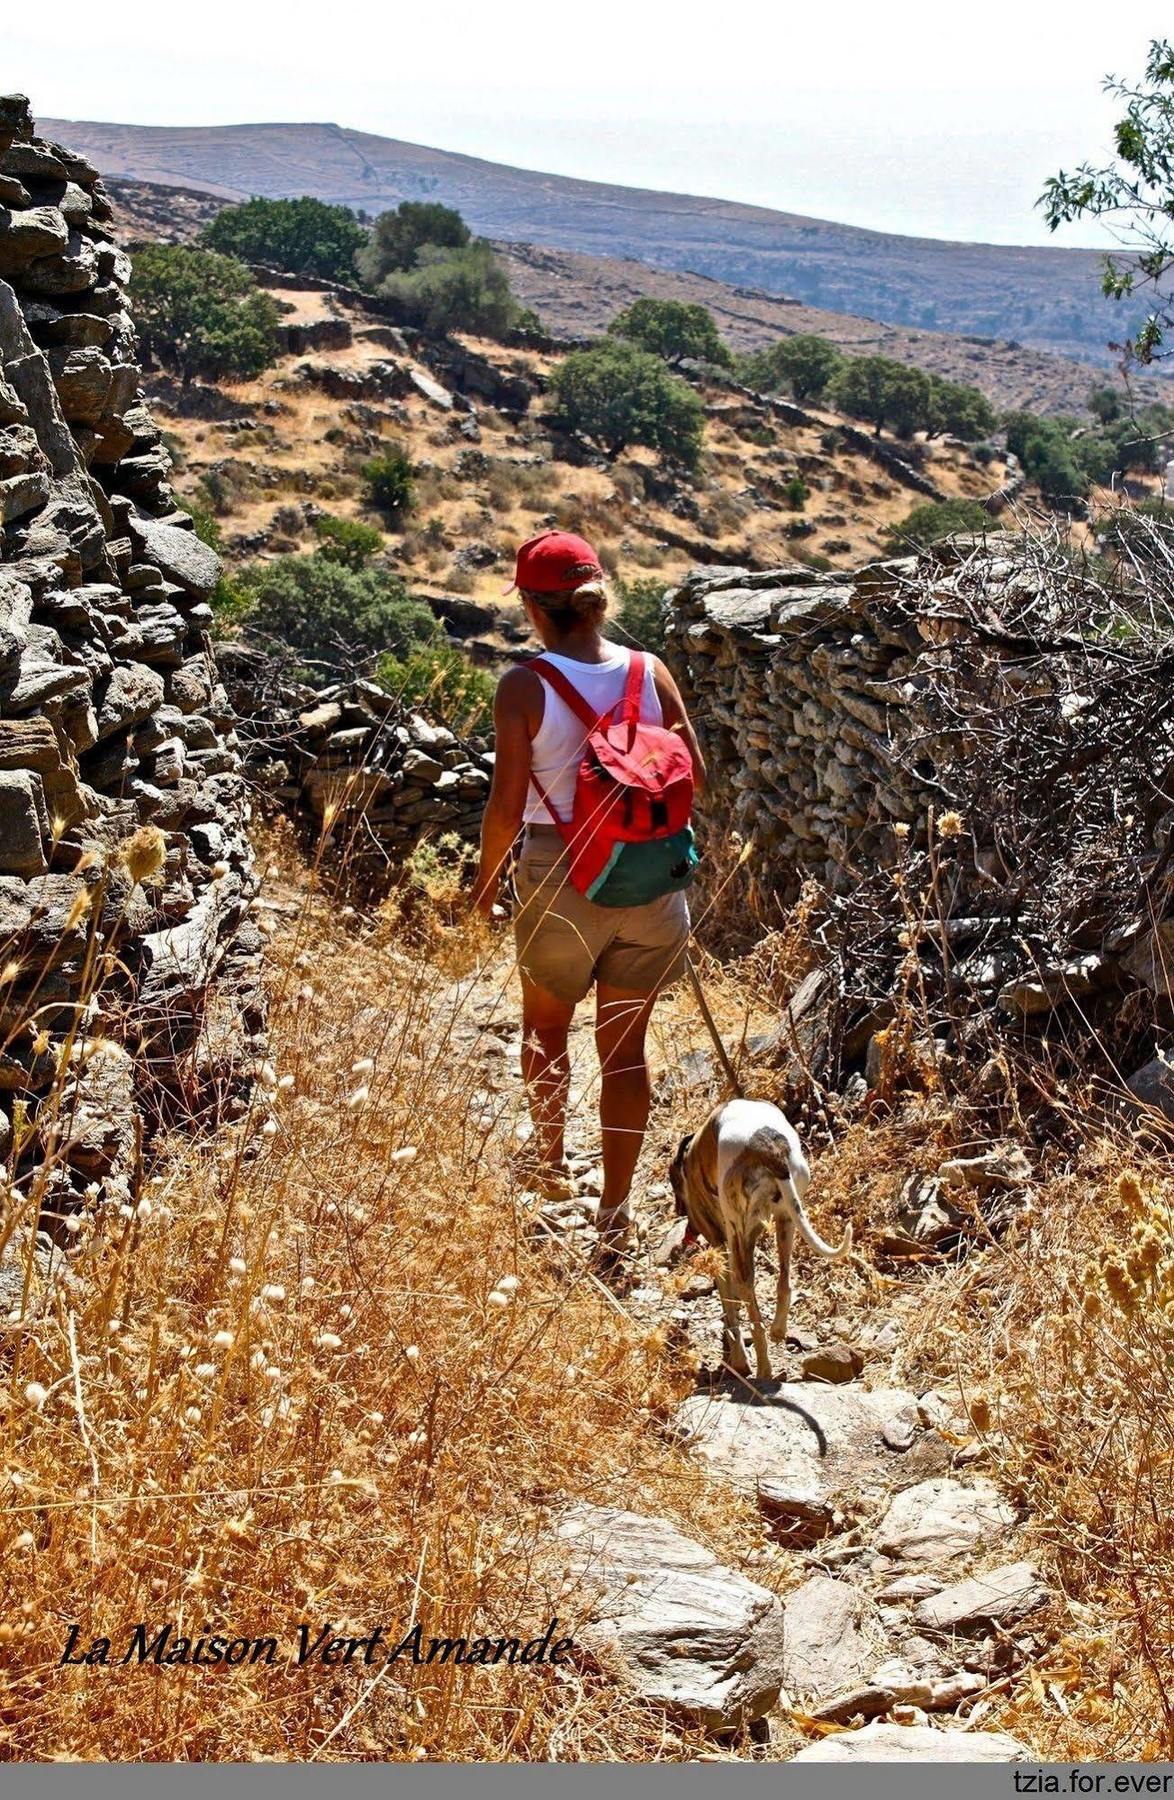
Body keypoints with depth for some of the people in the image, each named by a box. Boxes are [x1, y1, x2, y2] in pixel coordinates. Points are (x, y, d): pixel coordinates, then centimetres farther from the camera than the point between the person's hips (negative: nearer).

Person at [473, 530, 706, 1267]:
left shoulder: (525, 686, -14)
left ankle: (552, 1163, 44)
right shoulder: (651, 673, -4)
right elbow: (696, 776, 0)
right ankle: (615, 1213, 12)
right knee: (625, 1047, 11)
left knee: (546, 1026, 24)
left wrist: (487, 877, 3)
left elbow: (508, 804, -13)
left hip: (560, 880, -2)